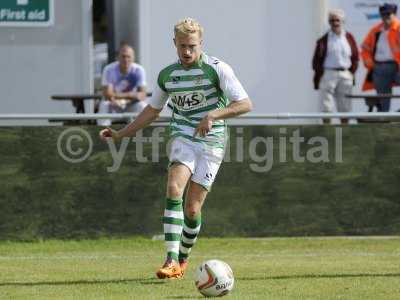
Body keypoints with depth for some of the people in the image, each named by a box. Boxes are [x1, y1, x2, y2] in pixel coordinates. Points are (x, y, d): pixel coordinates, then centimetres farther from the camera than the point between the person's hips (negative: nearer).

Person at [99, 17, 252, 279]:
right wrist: (121, 134, 18)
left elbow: (245, 104, -12)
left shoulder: (217, 69, -7)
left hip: (212, 142, -3)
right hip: (183, 138, 3)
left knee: (192, 209, -5)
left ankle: (183, 259, 20)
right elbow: (153, 110, 22)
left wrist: (213, 115, -25)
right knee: (174, 189, -24)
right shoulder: (167, 75, 7)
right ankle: (172, 261, -30)